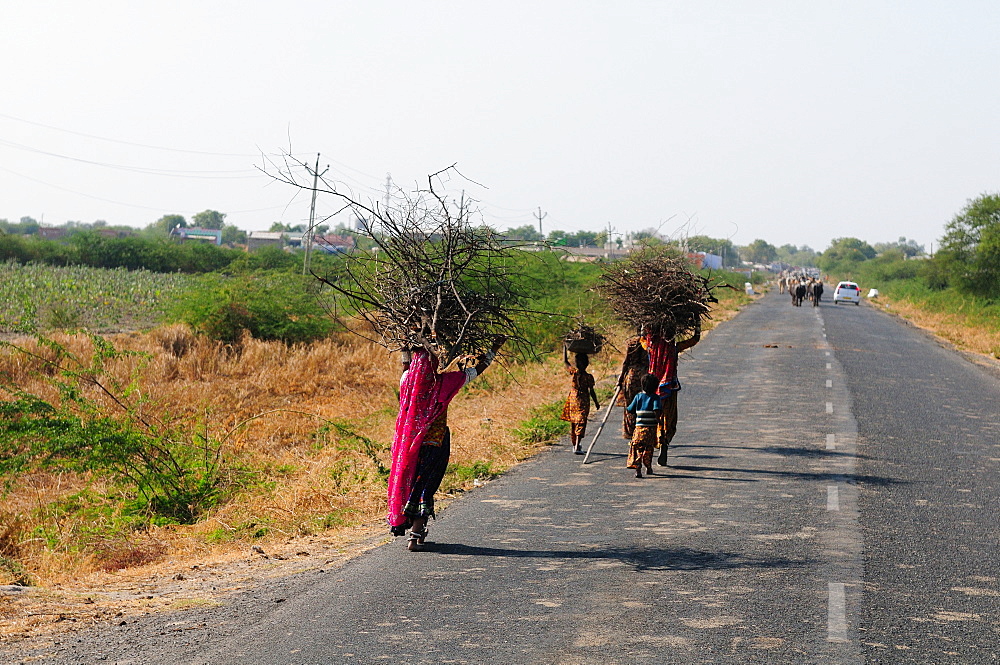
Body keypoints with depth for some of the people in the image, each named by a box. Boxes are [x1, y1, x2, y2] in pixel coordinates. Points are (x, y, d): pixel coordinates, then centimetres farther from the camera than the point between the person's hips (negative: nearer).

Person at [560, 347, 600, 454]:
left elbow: (565, 361, 4)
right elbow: (591, 391, -6)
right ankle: (577, 446, -17)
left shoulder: (573, 372, -8)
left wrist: (565, 348, 12)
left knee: (573, 423, 16)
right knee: (580, 424, -4)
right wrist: (596, 403, 8)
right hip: (583, 402, -3)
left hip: (572, 400, 3)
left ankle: (575, 445, 27)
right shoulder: (588, 377, -12)